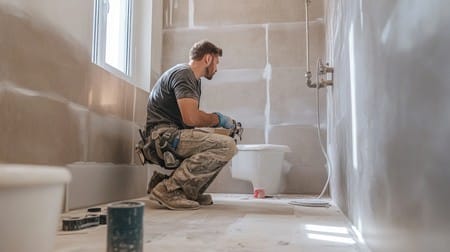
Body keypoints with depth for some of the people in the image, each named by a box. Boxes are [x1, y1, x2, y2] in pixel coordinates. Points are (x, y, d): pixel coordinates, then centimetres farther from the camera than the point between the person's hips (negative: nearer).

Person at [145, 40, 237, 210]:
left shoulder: (195, 80, 23)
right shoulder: (183, 73, -10)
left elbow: (192, 117, 18)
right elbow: (191, 118, -22)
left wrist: (218, 120, 8)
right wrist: (218, 119, -6)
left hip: (173, 136, 11)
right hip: (163, 136, -11)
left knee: (227, 142, 16)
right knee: (227, 146, -22)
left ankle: (190, 192, 5)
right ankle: (169, 188, -20)